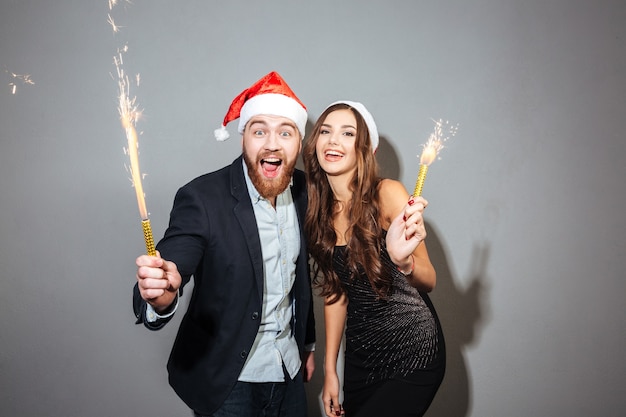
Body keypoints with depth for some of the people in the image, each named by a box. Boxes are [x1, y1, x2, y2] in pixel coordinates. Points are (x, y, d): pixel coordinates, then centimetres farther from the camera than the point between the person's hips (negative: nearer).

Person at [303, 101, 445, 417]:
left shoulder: (388, 194, -16)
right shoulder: (320, 211, 0)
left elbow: (429, 281, -15)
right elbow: (335, 291, 6)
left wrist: (404, 261, -37)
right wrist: (330, 370, 7)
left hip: (411, 353, -5)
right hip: (360, 353, 5)